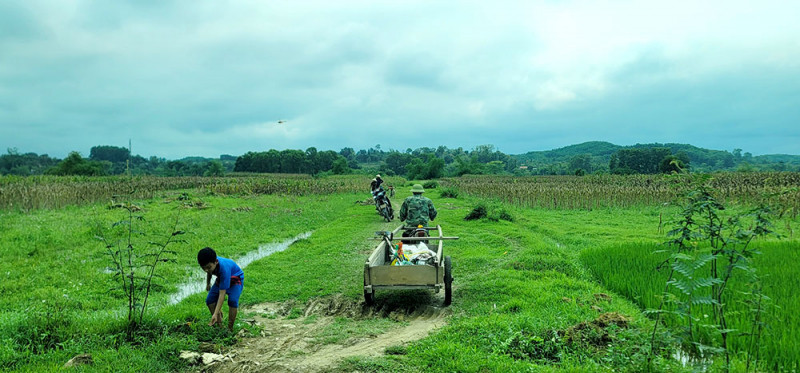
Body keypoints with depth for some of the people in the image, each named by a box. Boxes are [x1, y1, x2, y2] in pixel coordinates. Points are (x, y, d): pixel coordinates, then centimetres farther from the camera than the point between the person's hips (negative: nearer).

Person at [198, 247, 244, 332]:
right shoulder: (209, 264, -26)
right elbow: (209, 272, 5)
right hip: (221, 279, 7)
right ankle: (219, 323, 9)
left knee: (232, 300, -29)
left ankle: (230, 328, -15)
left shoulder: (224, 268, -43)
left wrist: (215, 314, -44)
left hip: (236, 279, -7)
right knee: (209, 300, -7)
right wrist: (208, 283, 20)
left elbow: (222, 294, -42)